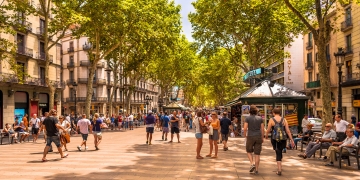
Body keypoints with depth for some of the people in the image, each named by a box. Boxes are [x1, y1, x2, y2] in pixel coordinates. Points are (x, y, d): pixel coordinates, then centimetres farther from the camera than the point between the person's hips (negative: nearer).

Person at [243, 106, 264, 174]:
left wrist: (245, 135, 5)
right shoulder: (260, 118, 3)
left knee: (249, 152, 18)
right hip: (258, 137, 2)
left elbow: (245, 128, -12)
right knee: (257, 154, 7)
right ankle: (256, 170, 7)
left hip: (250, 137, -2)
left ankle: (252, 164, -3)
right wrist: (262, 138, 11)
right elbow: (262, 129, 2)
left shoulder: (247, 118, -5)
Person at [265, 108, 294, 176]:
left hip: (275, 139, -2)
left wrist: (266, 135, 20)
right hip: (283, 139, 2)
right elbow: (288, 131, -1)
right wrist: (291, 140, 4)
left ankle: (279, 170, -3)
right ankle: (279, 166, 35)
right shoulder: (284, 120, 1)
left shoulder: (271, 120, -5)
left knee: (278, 153, 5)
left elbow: (268, 130, -1)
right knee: (280, 152, 21)